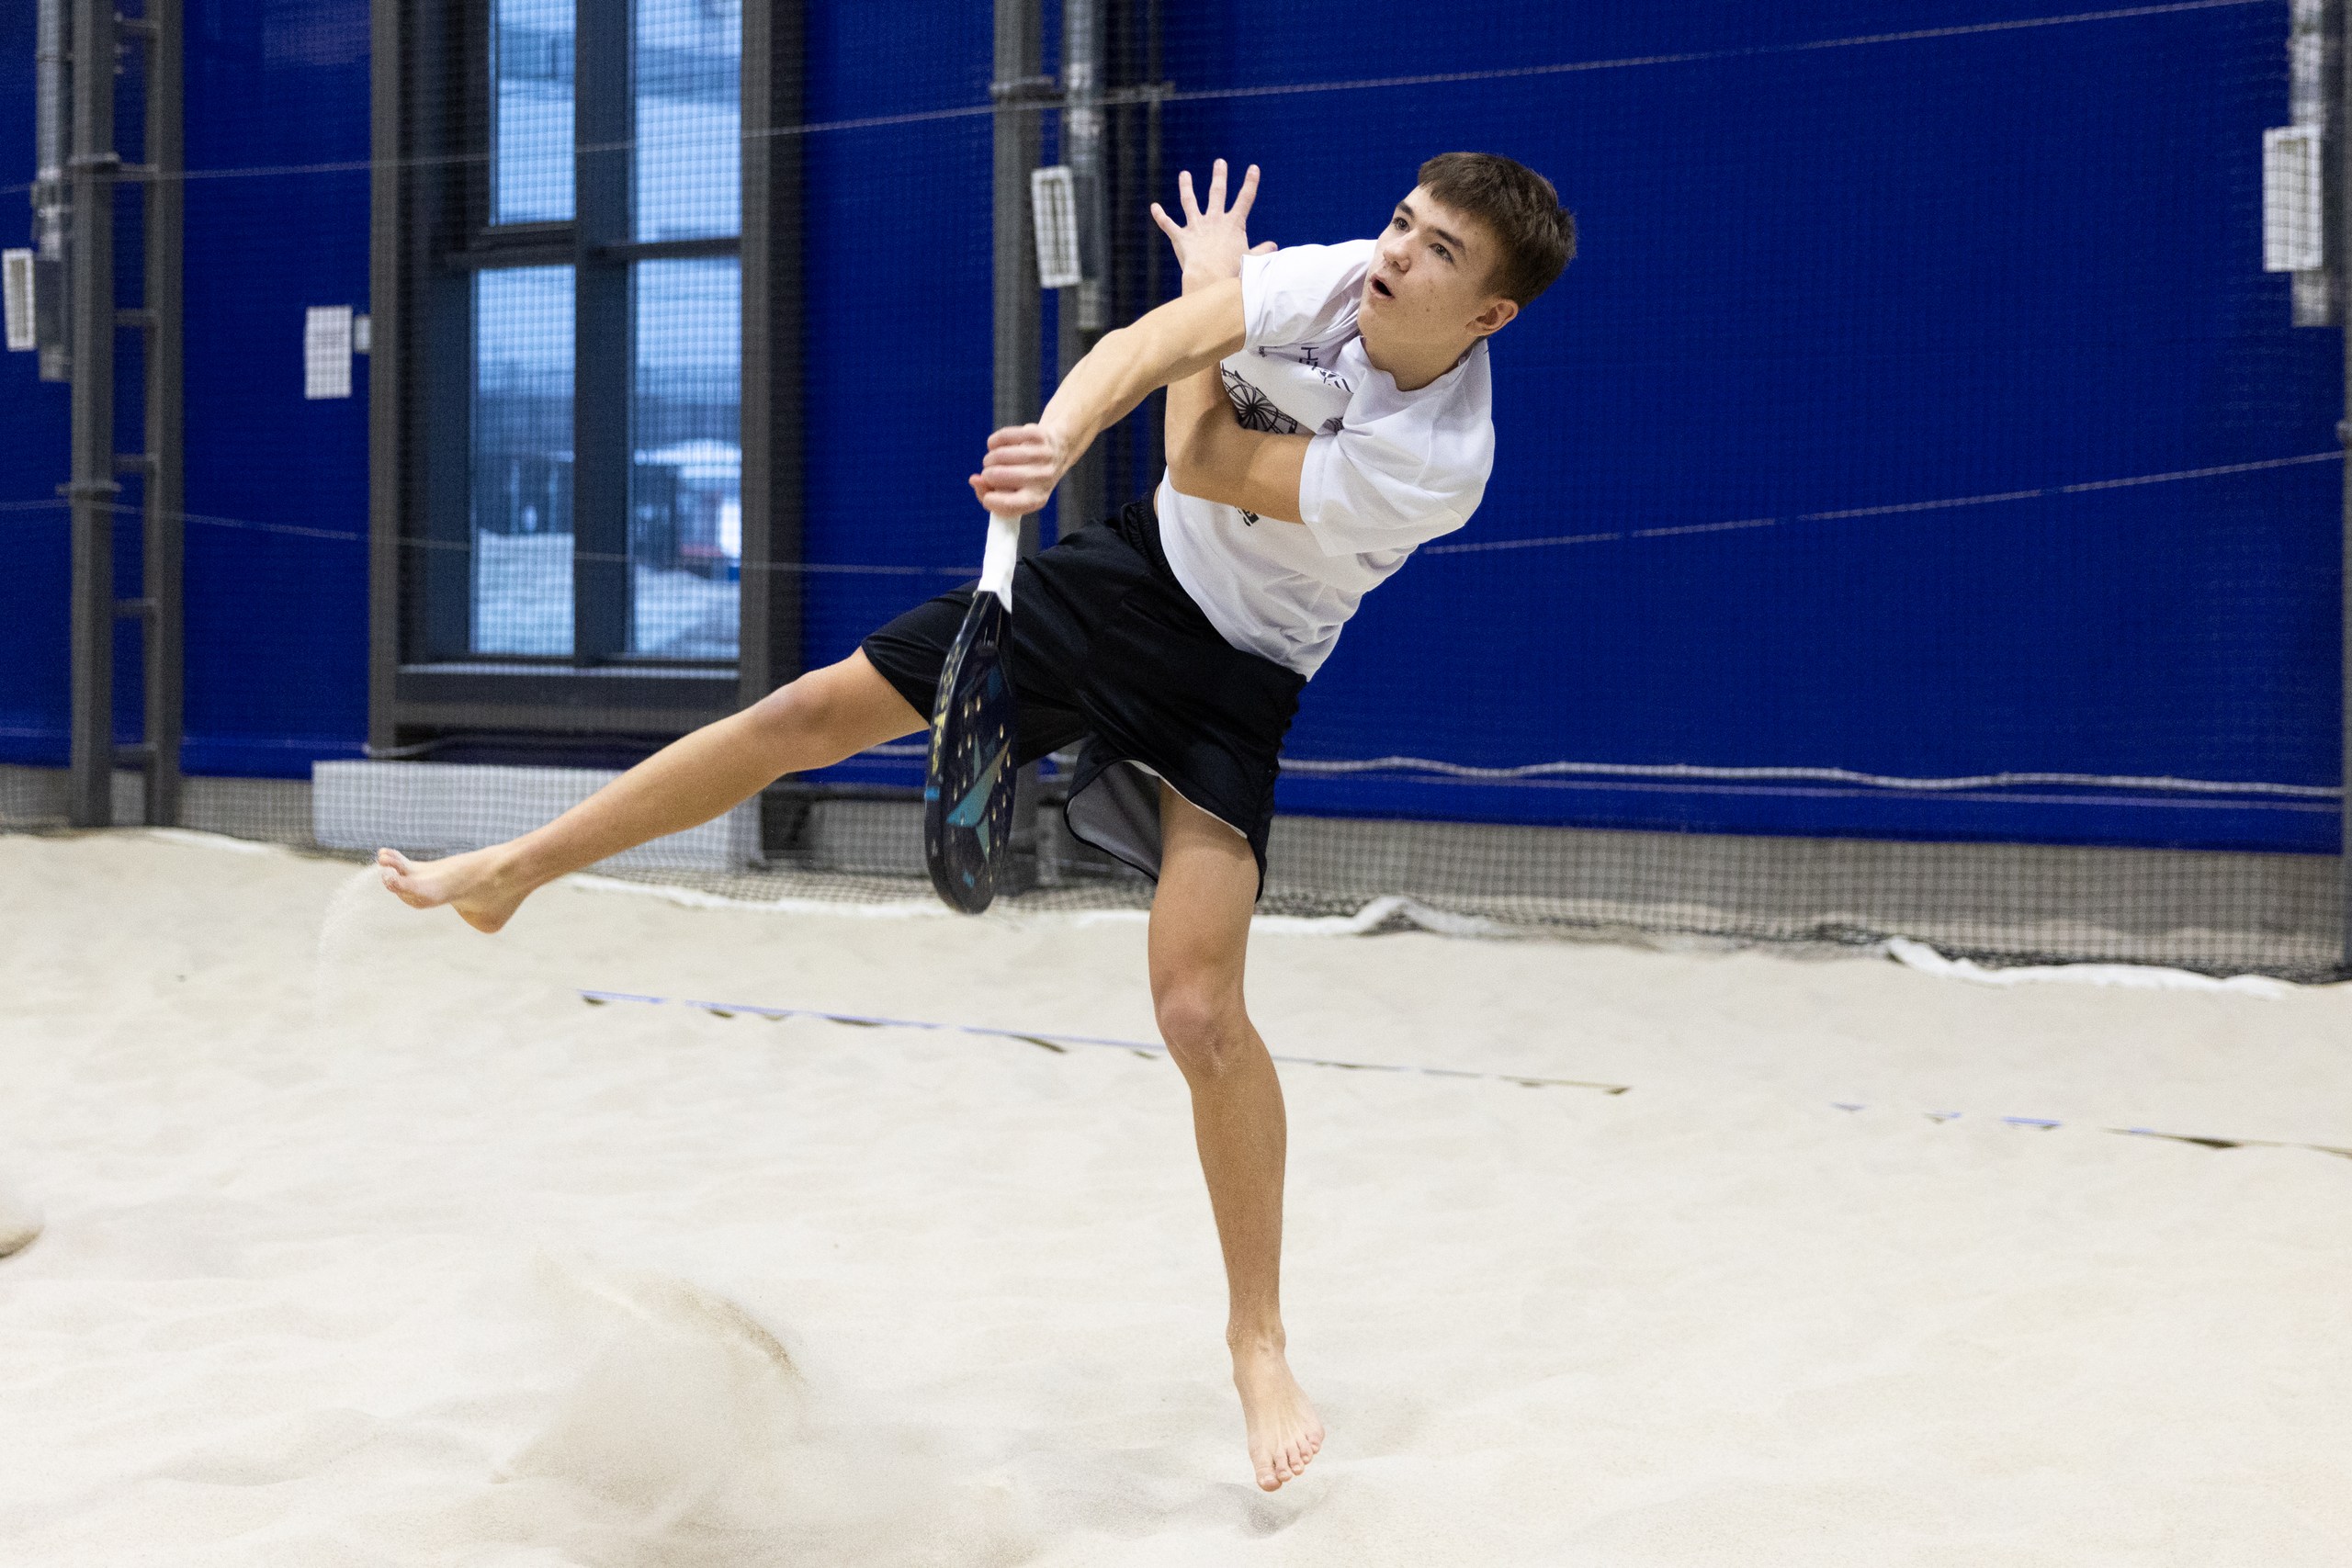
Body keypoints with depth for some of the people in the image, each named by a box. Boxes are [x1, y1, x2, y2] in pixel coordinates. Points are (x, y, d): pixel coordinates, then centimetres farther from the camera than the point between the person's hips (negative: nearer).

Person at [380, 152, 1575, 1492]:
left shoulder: (1439, 463, -30)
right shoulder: (1332, 281, -15)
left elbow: (1202, 464, -20)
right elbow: (1143, 345, -26)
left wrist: (1216, 278, -4)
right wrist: (1057, 442, -47)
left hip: (1228, 680, -5)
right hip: (1134, 568, 5)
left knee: (1200, 1009, -18)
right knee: (811, 713, 2)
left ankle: (1259, 1335, 3)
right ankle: (516, 874, 20)